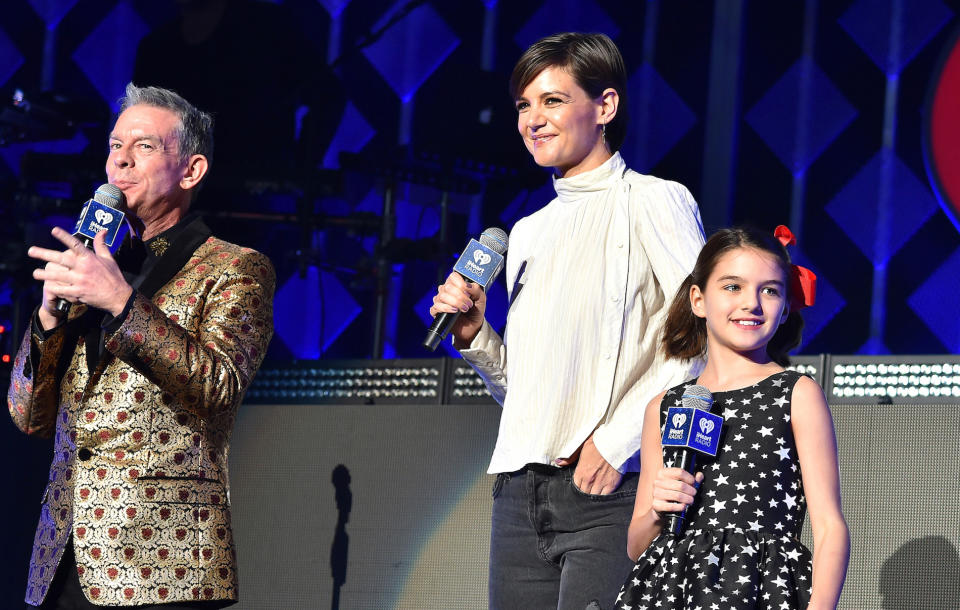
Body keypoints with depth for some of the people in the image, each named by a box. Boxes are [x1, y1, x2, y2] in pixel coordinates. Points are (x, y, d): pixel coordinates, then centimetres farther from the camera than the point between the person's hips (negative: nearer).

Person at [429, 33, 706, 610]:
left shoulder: (653, 201, 0)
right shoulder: (527, 233, 22)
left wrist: (616, 440, -16)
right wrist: (473, 334, 6)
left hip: (612, 490, -6)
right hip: (519, 491, 6)